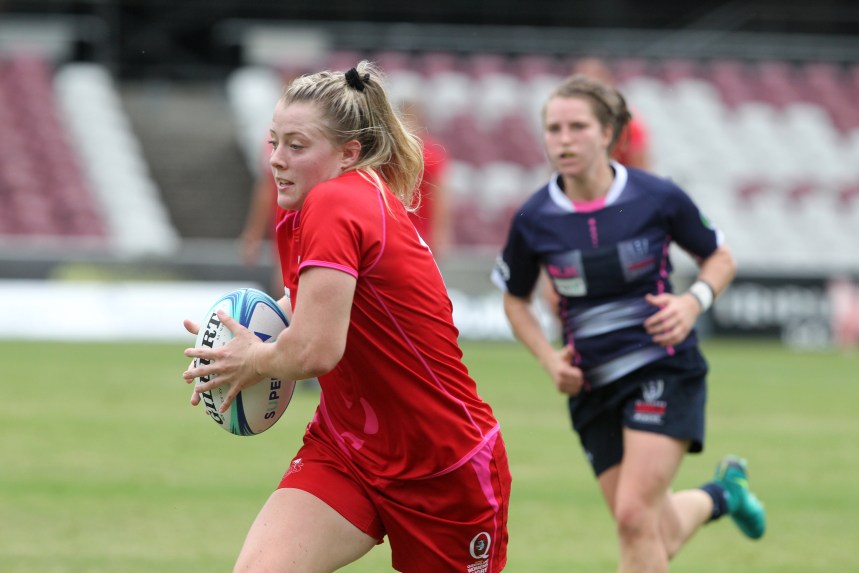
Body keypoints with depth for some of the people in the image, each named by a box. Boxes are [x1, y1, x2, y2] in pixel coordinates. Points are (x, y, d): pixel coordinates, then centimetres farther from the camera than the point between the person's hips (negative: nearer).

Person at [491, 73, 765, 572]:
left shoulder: (658, 198, -10)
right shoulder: (533, 221, -6)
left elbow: (720, 257, 6)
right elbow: (516, 300, 12)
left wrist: (694, 302, -14)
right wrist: (550, 359, -4)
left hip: (664, 371, -3)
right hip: (593, 387, 3)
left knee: (635, 517, -20)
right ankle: (723, 493, 41)